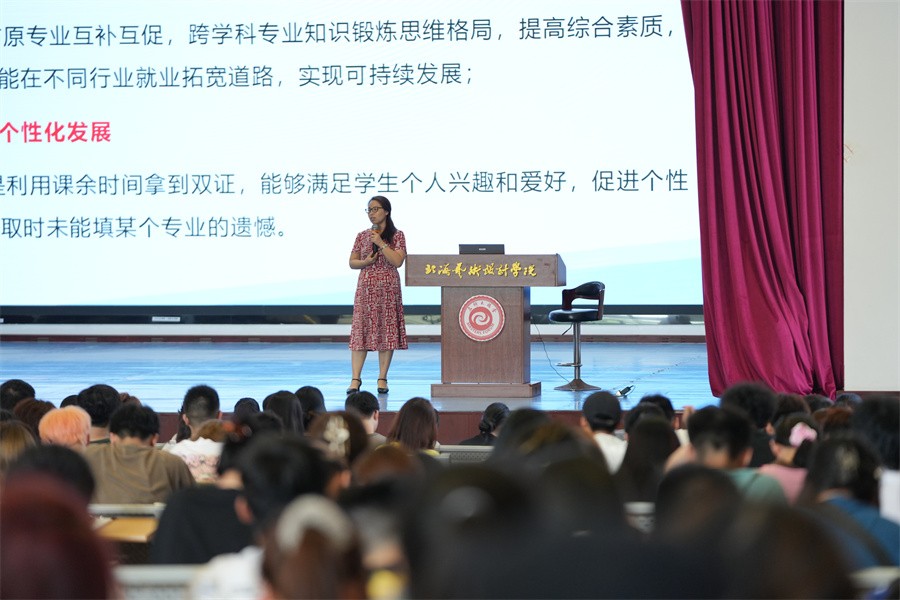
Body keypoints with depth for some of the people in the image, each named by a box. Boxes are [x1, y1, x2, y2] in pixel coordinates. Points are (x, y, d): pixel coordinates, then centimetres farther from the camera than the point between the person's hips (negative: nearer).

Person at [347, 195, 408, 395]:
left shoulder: (397, 235, 2)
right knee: (360, 330, -4)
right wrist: (365, 262, -8)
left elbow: (397, 261, -10)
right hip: (366, 288, 2)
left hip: (388, 289, -2)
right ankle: (355, 379, -5)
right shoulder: (362, 236, 10)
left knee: (387, 331, -2)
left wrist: (381, 243, -13)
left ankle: (382, 378, 5)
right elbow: (352, 262, 12)